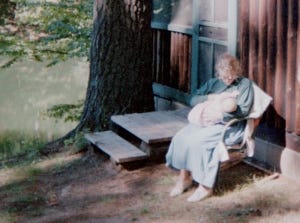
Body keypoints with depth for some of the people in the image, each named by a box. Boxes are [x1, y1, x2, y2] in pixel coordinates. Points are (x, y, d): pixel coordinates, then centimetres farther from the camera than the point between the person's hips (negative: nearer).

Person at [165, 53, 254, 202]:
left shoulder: (245, 84, 6)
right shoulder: (213, 83, 19)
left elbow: (243, 110, -7)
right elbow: (193, 100, 10)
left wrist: (218, 111, -15)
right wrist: (213, 97, -7)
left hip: (230, 126, -6)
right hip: (206, 121, 6)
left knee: (197, 141, -30)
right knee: (181, 137, -21)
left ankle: (205, 186, -21)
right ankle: (184, 178, -8)